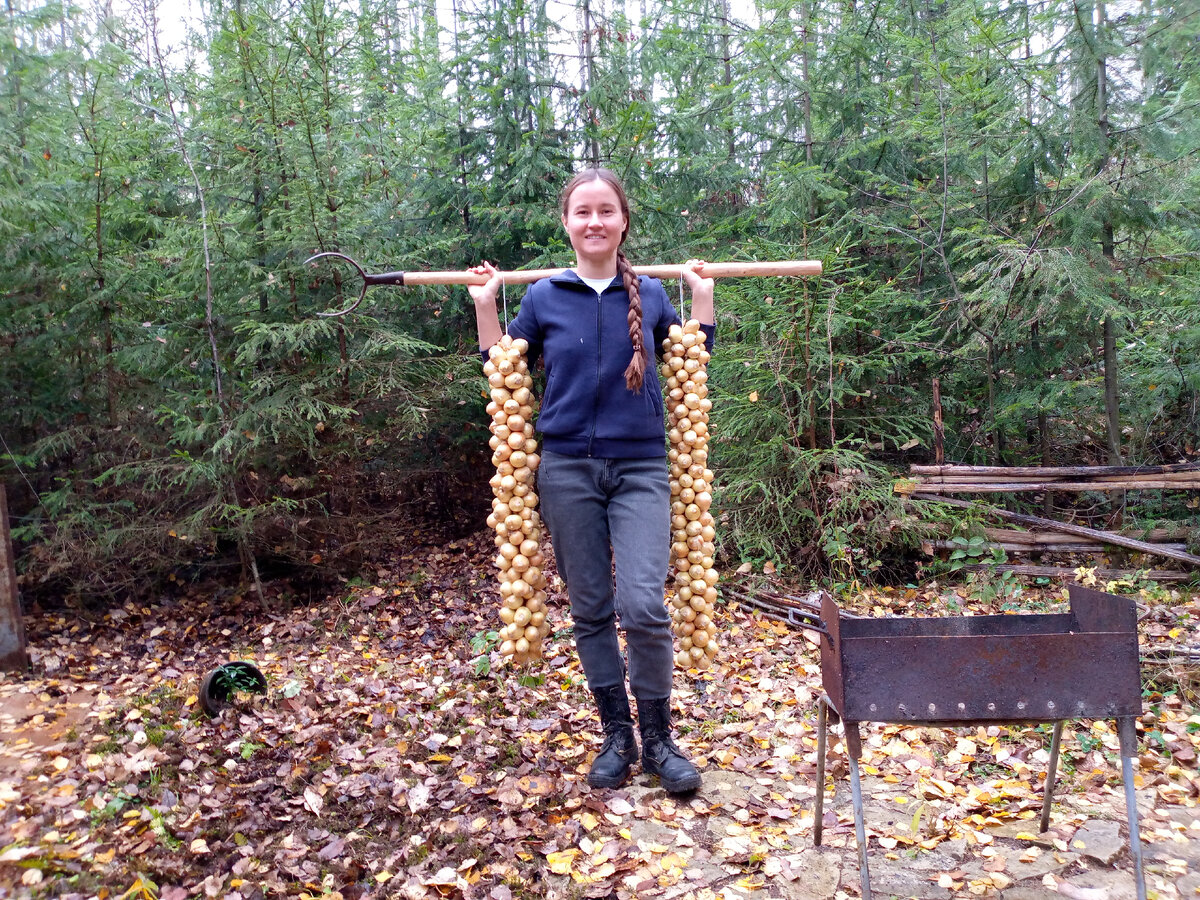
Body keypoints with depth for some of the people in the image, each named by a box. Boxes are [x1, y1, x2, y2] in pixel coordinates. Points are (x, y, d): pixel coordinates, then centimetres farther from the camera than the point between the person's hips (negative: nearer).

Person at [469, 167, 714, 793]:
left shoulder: (650, 295, 6)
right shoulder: (543, 298, 4)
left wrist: (701, 296, 9)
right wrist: (485, 305, 4)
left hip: (640, 468, -1)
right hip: (568, 469, 1)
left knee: (643, 605, -13)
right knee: (590, 611, 6)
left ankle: (658, 740, 8)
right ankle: (616, 737, 22)